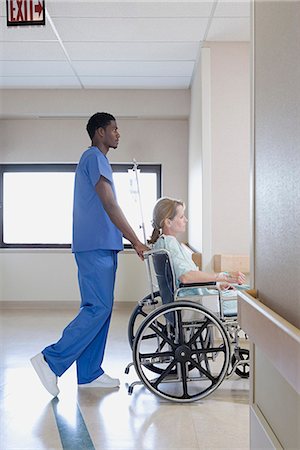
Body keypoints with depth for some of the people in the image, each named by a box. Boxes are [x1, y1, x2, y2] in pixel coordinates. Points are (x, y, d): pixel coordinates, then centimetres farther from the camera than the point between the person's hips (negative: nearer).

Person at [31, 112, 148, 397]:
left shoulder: (94, 159, 23)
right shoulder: (95, 157, -8)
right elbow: (110, 206, -16)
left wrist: (132, 239, 22)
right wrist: (135, 241, -14)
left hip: (98, 247, 10)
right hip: (96, 247, -10)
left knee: (97, 308, 9)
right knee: (99, 308, -11)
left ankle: (90, 374, 13)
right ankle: (52, 360, -6)